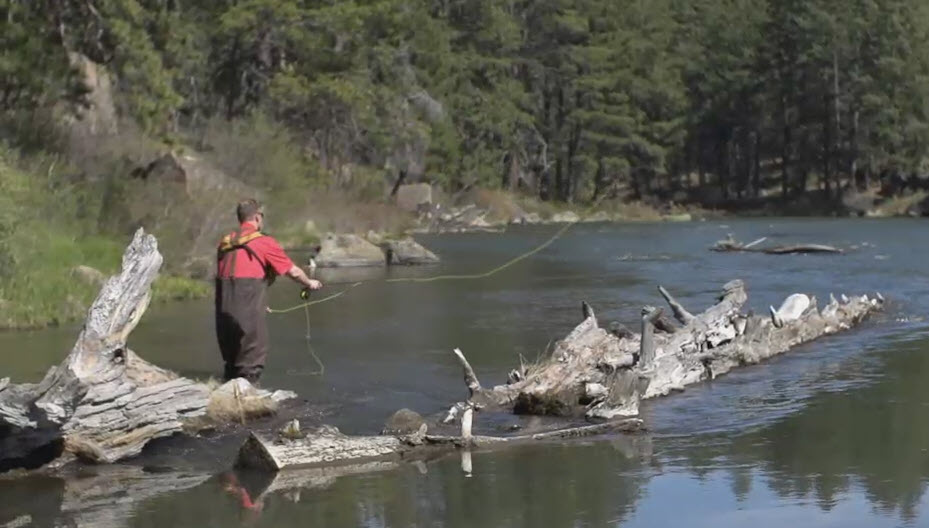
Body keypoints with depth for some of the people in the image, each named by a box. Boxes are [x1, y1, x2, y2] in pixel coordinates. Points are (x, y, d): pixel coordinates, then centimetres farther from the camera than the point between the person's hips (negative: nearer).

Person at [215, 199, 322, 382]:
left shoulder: (225, 243, 15)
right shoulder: (264, 242, -2)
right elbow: (293, 271, 5)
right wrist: (309, 283, 27)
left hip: (223, 309, 6)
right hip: (248, 311, -6)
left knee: (231, 362, 16)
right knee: (251, 362, 0)